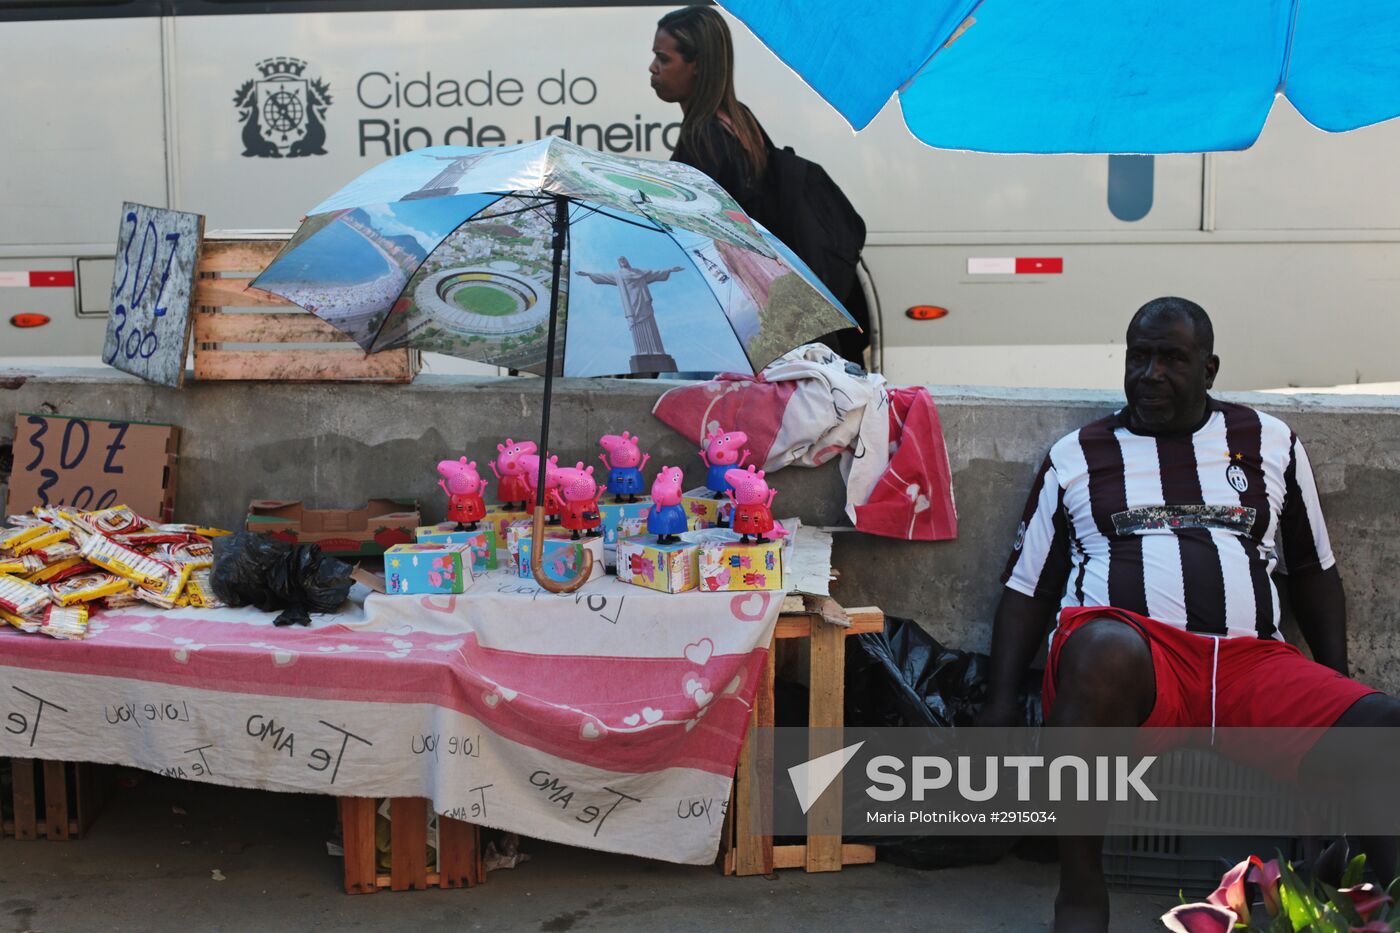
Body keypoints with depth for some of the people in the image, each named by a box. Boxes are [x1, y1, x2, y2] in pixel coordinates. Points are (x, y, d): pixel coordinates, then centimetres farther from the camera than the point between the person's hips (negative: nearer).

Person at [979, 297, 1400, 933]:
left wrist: (1337, 683, 10)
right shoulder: (1075, 456, 18)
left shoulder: (1270, 443, 22)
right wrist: (1001, 703, 0)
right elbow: (1028, 588, 14)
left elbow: (1313, 571, 24)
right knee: (1105, 645, -40)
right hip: (1128, 651, -2)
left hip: (1252, 664, 2)